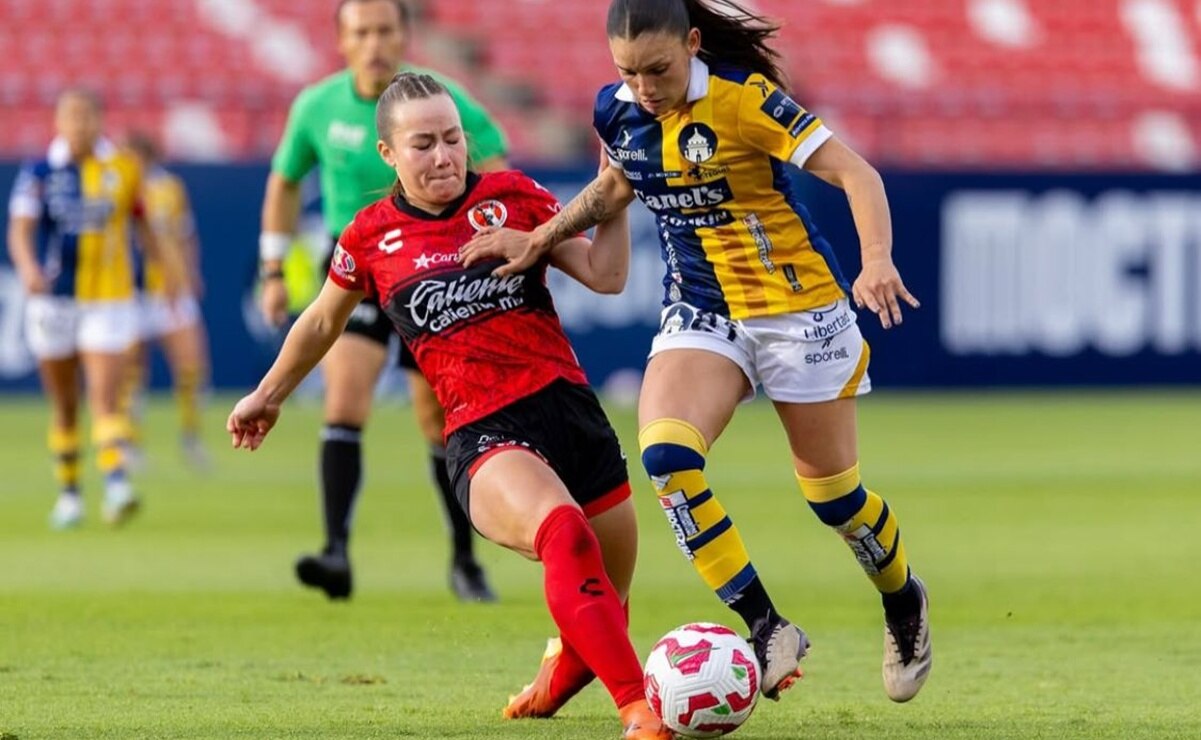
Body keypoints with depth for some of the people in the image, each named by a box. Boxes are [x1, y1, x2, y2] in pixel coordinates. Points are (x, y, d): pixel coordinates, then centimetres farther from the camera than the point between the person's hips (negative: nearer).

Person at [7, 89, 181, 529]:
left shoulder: (124, 170, 2)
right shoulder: (38, 174, -2)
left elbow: (142, 222, 17)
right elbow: (20, 229, -13)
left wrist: (166, 266, 16)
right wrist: (28, 267, -32)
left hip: (108, 299, -1)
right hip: (52, 300, 1)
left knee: (105, 397, -15)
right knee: (64, 404, 10)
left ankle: (116, 485, -25)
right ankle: (68, 492, 21)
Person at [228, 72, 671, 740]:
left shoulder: (513, 197, 6)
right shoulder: (371, 238, 6)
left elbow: (605, 275, 5)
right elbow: (322, 323, 24)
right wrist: (268, 396, 36)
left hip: (570, 408, 3)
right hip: (483, 435, -3)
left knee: (608, 603, 10)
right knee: (564, 533, -36)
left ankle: (566, 667, 47)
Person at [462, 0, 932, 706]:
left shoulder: (742, 97, -20)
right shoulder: (617, 112, -3)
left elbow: (855, 173, -23)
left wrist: (878, 262, -38)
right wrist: (538, 239, 9)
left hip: (799, 308, -4)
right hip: (700, 311, 4)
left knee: (832, 491, 6)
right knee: (666, 452, -24)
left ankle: (904, 604, 39)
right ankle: (768, 630, -17)